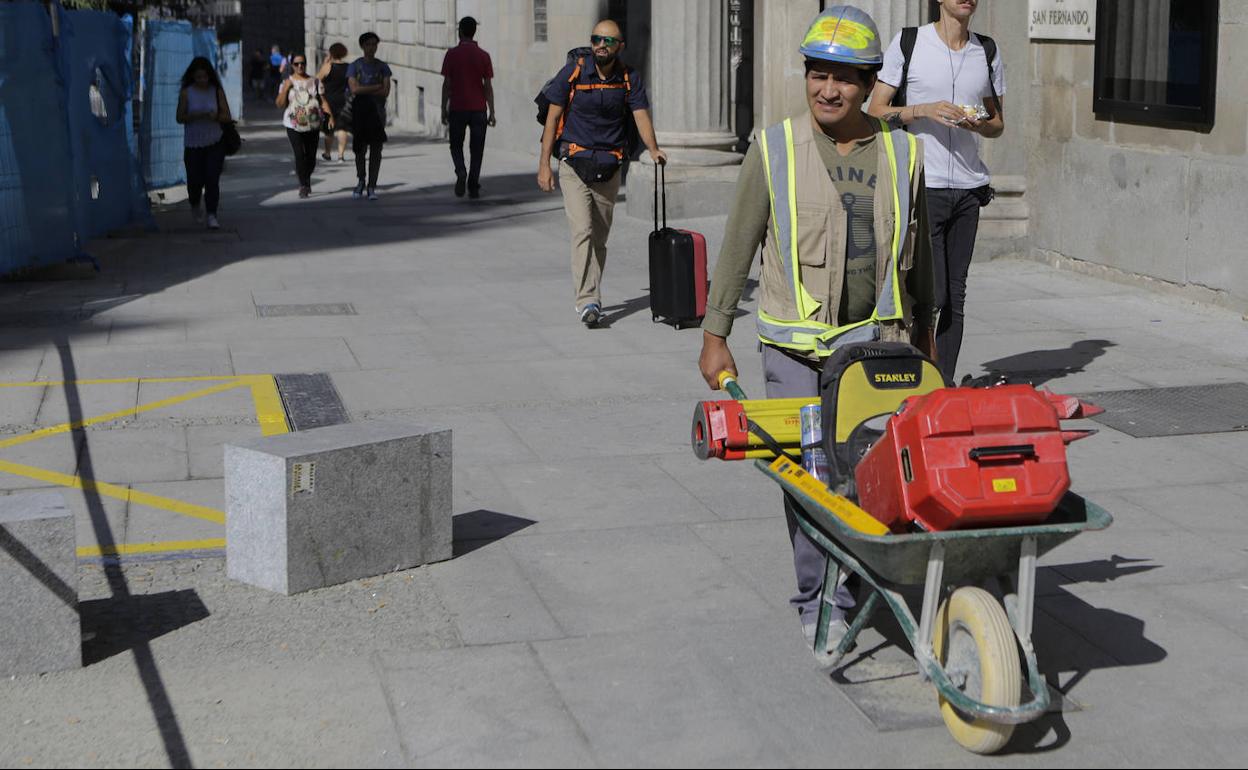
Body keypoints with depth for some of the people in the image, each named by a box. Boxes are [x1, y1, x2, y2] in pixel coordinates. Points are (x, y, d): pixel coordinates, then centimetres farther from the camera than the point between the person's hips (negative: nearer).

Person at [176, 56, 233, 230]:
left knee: (212, 180, -10)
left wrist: (215, 116, -21)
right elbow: (180, 118, -4)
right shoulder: (186, 93, -2)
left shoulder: (217, 91, 1)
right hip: (193, 144, 0)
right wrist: (196, 115, -21)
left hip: (215, 143, 0)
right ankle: (195, 206, 33)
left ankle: (212, 216, -5)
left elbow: (227, 116, 1)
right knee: (195, 180, 1)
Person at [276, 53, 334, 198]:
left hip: (313, 125, 2)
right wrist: (285, 88, -12)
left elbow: (323, 101, 6)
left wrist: (330, 115, -9)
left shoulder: (315, 82, 8)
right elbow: (280, 104, 0)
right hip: (294, 125, -2)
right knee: (300, 154, -14)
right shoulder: (288, 82, 4)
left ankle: (307, 179, 32)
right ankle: (303, 186, -7)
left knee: (311, 156, 5)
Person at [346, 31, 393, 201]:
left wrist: (365, 91, -9)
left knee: (376, 150, -2)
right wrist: (376, 87, -8)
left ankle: (372, 187, 1)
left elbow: (385, 92, -4)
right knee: (360, 149, 2)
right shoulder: (354, 66, 3)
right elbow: (354, 89, -10)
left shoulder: (382, 66, 7)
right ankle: (361, 181, 22)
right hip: (359, 111, -1)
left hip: (377, 112, 1)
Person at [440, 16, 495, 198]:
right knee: (477, 149, 8)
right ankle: (473, 187, 5)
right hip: (478, 108, 1)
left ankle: (461, 172, -14)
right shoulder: (483, 56, 0)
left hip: (457, 108, -1)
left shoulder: (452, 54, -3)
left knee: (456, 146, 13)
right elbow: (488, 86, -1)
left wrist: (443, 110, 4)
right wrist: (492, 112, 3)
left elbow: (446, 84, -3)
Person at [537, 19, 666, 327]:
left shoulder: (629, 80, 0)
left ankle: (590, 298, 24)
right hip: (574, 164, -3)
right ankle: (587, 301, -20)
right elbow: (553, 117, -3)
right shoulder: (573, 73, -6)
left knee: (600, 238, 10)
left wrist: (653, 149, -30)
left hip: (609, 167, 3)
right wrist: (544, 164, -7)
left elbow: (641, 116, -11)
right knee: (582, 231, -17)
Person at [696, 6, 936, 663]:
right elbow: (738, 246, 3)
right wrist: (715, 335, 0)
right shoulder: (775, 150, 0)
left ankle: (848, 593, 11)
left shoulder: (900, 152, 8)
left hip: (878, 340, 2)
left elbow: (917, 252, 18)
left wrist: (924, 333, 23)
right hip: (796, 345, -2)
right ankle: (818, 603, 13)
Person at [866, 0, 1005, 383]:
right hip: (922, 186, -4)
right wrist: (924, 110, -15)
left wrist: (979, 125, -4)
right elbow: (876, 111, 0)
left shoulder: (988, 51, 13)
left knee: (955, 296, 5)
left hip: (969, 187, 5)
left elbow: (997, 123, 19)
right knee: (932, 292, -10)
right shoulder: (908, 43, 0)